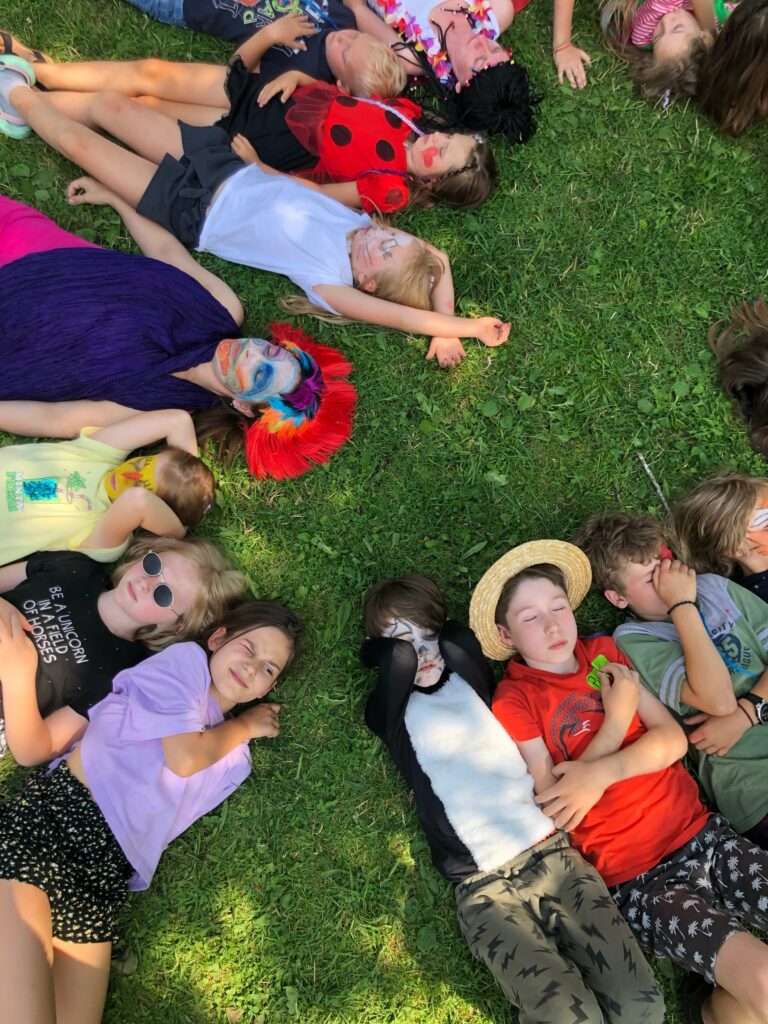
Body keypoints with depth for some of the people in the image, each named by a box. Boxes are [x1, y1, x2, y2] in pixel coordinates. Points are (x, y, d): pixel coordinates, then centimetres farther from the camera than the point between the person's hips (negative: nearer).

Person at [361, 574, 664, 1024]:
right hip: (484, 885, -3)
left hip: (551, 850, 3)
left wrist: (439, 634, 8)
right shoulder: (392, 713, 2)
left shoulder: (469, 675, 13)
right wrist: (396, 644, 2)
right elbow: (399, 656, -17)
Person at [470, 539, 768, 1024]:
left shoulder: (603, 652, 6)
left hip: (703, 833, 5)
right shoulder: (514, 701, -7)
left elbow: (674, 738, 0)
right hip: (639, 879, -4)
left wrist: (602, 772, -17)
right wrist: (615, 720, -14)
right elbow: (556, 806, -12)